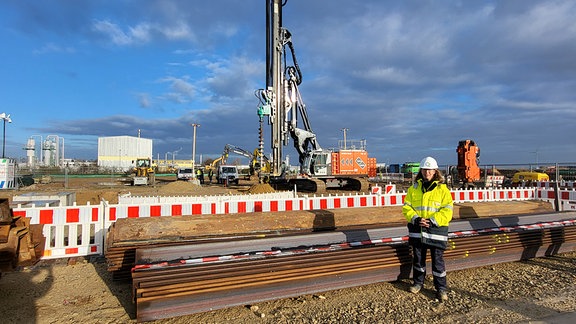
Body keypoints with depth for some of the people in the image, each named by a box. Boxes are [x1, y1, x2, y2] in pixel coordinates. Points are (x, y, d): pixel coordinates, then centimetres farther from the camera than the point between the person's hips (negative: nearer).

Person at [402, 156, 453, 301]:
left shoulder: (442, 189, -3)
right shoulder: (413, 188, 6)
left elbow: (447, 210, -9)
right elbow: (406, 207, 4)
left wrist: (432, 221, -18)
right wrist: (415, 219, -12)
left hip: (436, 230, -3)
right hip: (417, 230, 3)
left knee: (438, 260, 4)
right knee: (418, 258, 15)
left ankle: (441, 288, 20)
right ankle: (418, 283, 33)